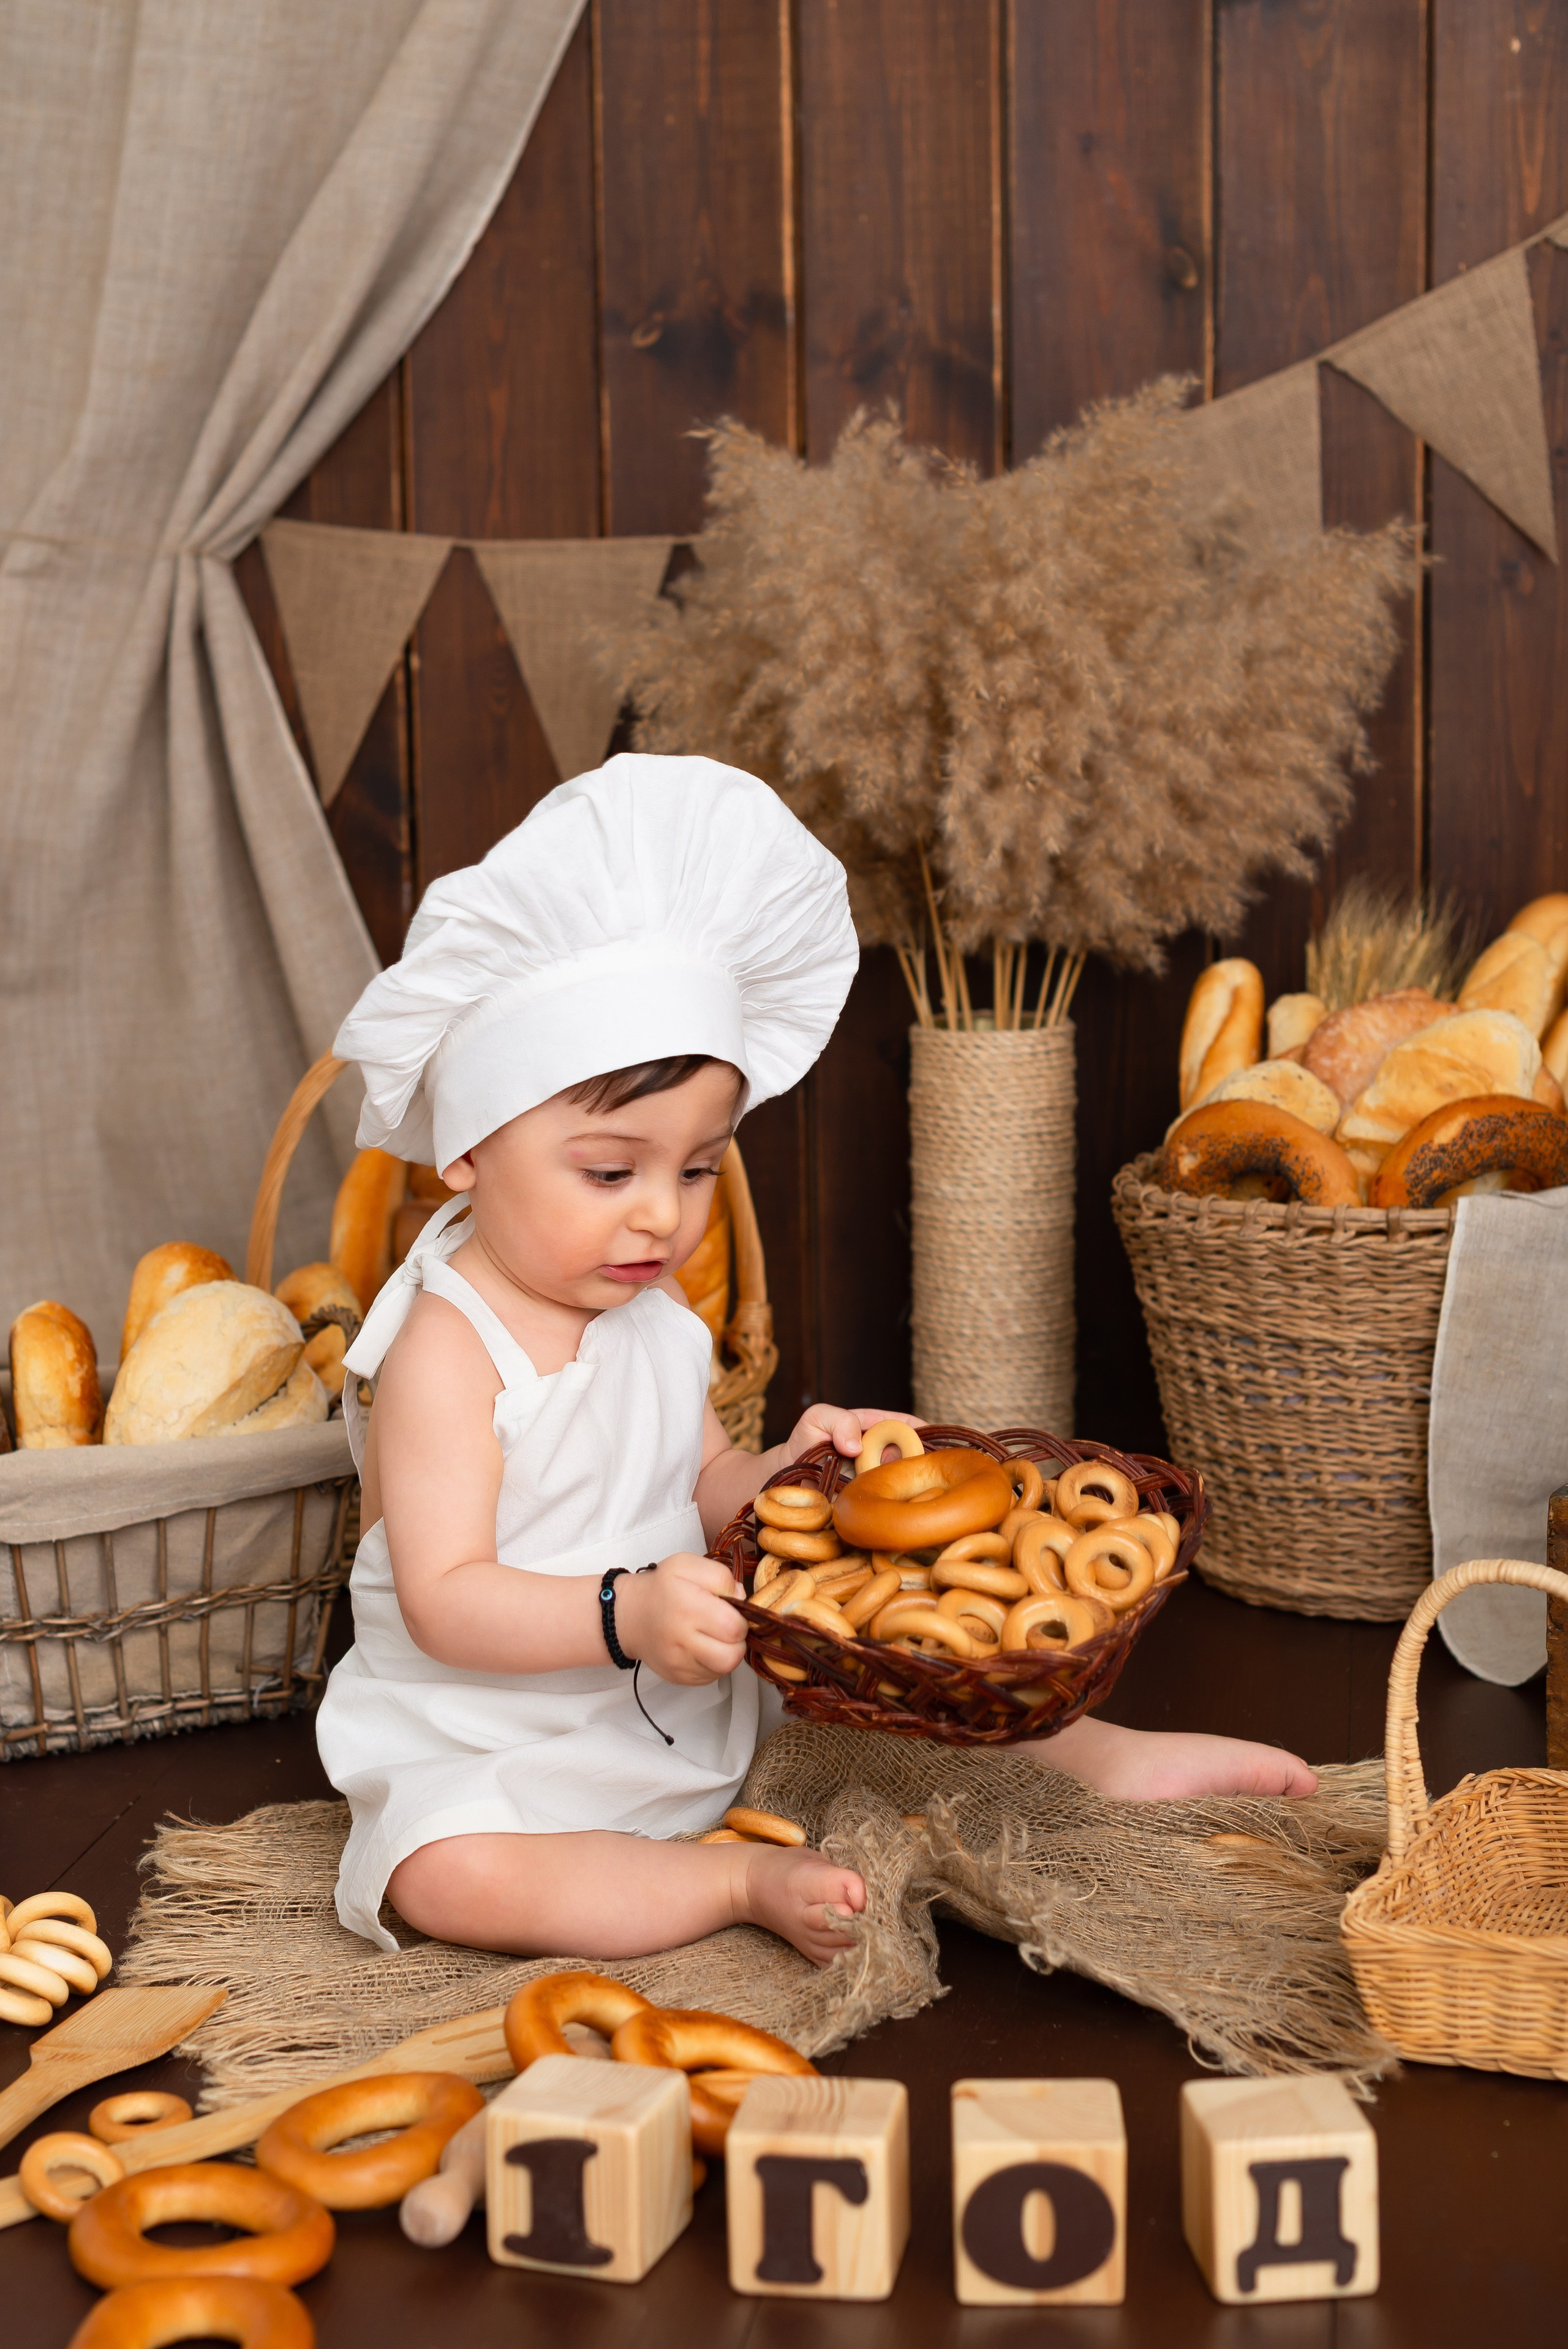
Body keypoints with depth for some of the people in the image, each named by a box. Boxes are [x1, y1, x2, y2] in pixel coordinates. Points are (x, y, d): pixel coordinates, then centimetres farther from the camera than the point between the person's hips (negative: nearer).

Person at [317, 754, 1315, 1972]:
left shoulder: (652, 1314, 4)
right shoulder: (447, 1353, -22)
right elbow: (445, 1597, -27)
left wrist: (783, 1472, -10)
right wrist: (626, 1612, -41)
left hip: (688, 1708, 7)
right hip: (494, 1749, -7)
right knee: (453, 1876, -34)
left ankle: (1099, 1756, 17)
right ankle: (743, 1879, -22)